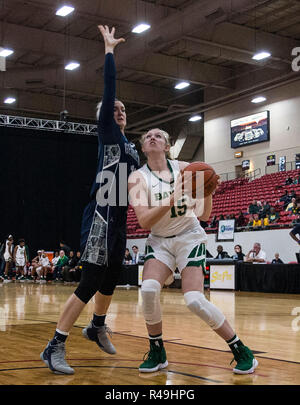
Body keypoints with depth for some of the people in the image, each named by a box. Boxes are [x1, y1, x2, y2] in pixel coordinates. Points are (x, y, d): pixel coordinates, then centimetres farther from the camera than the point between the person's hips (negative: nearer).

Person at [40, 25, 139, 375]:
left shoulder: (131, 148, 19)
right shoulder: (107, 133, -3)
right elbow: (109, 89, -13)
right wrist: (109, 49, -10)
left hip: (118, 221, 9)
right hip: (101, 218, -8)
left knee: (111, 280, 19)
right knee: (90, 284, -12)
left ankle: (97, 327, 42)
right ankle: (54, 347, -7)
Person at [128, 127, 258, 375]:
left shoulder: (184, 169, -6)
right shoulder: (138, 178, -8)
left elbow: (204, 215, -4)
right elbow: (144, 221, -21)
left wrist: (208, 193, -24)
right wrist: (172, 200, -34)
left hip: (189, 238, -1)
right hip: (160, 241, 1)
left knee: (195, 301, -16)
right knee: (149, 289, -24)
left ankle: (241, 351, 3)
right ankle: (157, 353, -2)